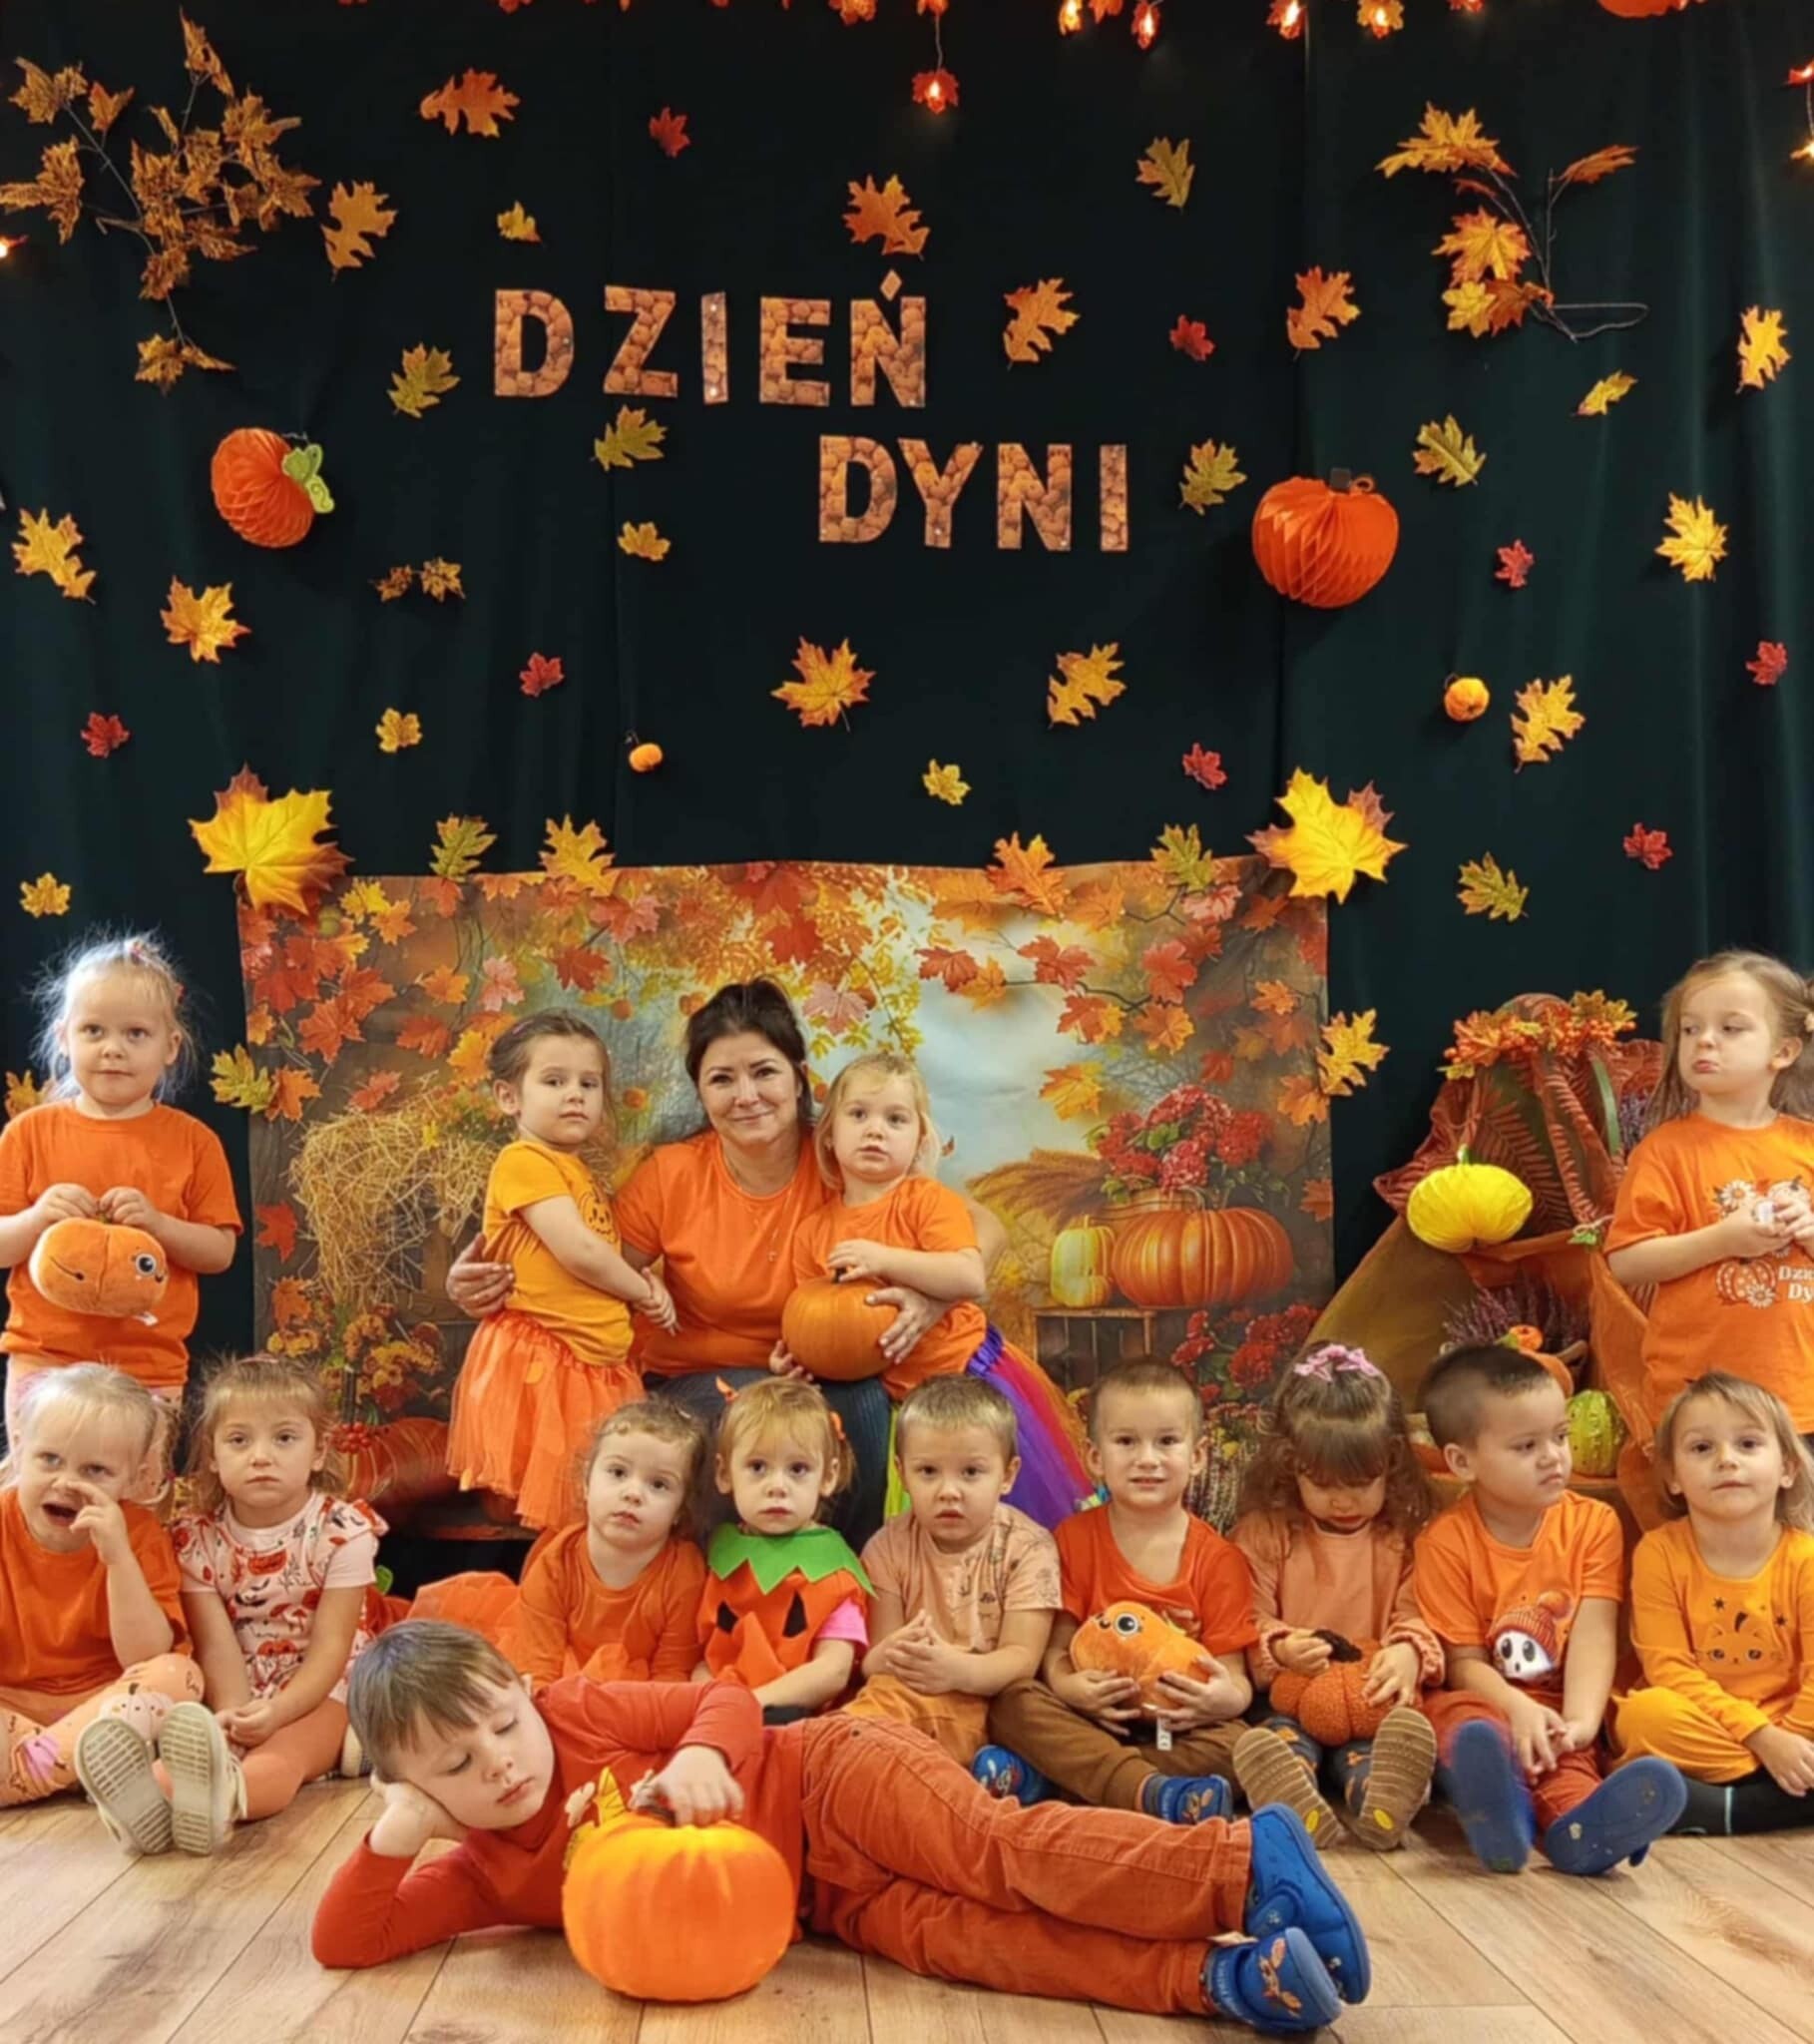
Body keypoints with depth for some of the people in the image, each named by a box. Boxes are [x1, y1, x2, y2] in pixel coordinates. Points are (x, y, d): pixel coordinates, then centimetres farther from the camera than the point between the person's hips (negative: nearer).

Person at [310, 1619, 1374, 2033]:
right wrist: (395, 1832, -16)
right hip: (832, 1897, 4)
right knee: (957, 1938, -20)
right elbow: (345, 1943, 2)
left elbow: (731, 1700, -5)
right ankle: (1229, 1980, -31)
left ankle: (1246, 1859, -29)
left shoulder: (576, 1711, -6)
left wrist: (701, 1755, -27)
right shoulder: (482, 1876, 6)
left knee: (1006, 1851, -27)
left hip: (832, 1776, -4)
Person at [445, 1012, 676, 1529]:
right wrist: (644, 1292, -2)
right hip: (538, 1366, -9)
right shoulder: (522, 1161, -9)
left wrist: (646, 1280, 3)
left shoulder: (583, 1176, 19)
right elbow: (578, 1252, -17)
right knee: (547, 1519, -7)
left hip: (600, 1367, 9)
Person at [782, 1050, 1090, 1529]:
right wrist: (794, 1354, -13)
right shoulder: (813, 1232, 2)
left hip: (971, 1370, -4)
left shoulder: (928, 1200, -11)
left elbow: (970, 1279, -24)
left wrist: (883, 1259, -29)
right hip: (903, 1395, 4)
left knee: (1028, 1498, 2)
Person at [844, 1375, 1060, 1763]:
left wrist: (959, 1670, -30)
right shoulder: (889, 1548, 6)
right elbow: (871, 1660, 1)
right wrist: (887, 1657, -27)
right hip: (902, 1694, 2)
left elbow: (1022, 1658, -7)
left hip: (985, 1701, -1)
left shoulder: (1027, 1547, 0)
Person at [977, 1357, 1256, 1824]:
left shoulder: (1218, 1559, 2)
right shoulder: (1074, 1540, 5)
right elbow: (1056, 1646, 0)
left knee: (1233, 1743, -31)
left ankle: (1040, 1777, -31)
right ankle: (1149, 1792, -42)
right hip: (1092, 1716, 1)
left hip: (1179, 1727, 0)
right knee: (1013, 1702, -26)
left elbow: (1232, 1676, -2)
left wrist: (1227, 1698, -27)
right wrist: (1068, 1685, -23)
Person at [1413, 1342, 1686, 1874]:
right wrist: (1518, 1709, -26)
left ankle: (1573, 1823, -63)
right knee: (1457, 1714, -35)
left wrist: (1580, 1721, -28)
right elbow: (1465, 1663, -6)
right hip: (1489, 1702, -1)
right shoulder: (1445, 1541, -4)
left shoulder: (1593, 1523, 1)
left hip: (1558, 1713, 1)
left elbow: (1593, 1637, -11)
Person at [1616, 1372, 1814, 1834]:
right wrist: (1761, 1737, -20)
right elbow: (1669, 1668, -12)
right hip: (1699, 1725, -1)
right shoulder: (1659, 1552, -7)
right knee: (1644, 1715, -33)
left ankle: (1714, 1808, -24)